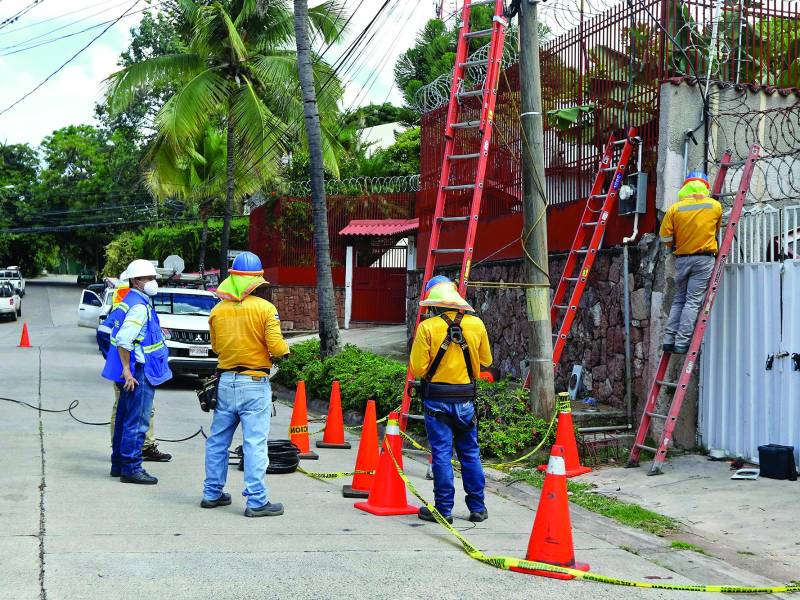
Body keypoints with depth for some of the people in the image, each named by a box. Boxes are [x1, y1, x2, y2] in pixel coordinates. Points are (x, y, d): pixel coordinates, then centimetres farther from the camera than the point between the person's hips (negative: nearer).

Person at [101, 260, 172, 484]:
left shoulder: (129, 301, 15)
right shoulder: (139, 306, -17)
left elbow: (110, 325, 24)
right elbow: (123, 340, -26)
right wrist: (127, 370, -24)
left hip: (131, 373, 11)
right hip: (138, 372, -11)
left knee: (124, 419, 17)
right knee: (137, 421, -6)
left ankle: (119, 464, 26)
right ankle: (131, 468, -2)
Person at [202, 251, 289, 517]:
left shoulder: (217, 311, 3)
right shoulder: (265, 308, -10)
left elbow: (216, 347, 13)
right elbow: (277, 347, -15)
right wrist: (284, 351, 6)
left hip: (225, 382, 5)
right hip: (254, 384, -4)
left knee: (217, 441, 15)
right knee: (255, 443, -3)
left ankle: (212, 494, 24)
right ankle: (256, 501, -2)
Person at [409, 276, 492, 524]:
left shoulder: (427, 327, -11)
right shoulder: (476, 324, -1)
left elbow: (418, 369, -11)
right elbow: (486, 361, 10)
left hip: (436, 399, -3)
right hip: (465, 399, 3)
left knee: (441, 454, 3)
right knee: (470, 453, 13)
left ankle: (443, 509, 7)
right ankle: (478, 508, 19)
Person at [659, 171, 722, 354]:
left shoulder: (674, 209, -2)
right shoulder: (715, 206, 1)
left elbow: (665, 237, -1)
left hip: (682, 258, 2)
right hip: (704, 259, -2)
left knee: (678, 300, 13)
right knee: (693, 301, -3)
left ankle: (669, 340, 8)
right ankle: (682, 343, -7)